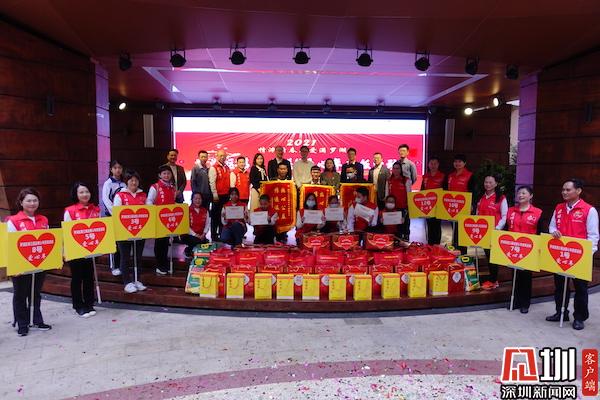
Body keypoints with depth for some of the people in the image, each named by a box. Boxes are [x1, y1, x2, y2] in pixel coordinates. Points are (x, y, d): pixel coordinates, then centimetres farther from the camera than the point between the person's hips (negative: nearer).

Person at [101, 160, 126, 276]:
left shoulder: (124, 183, 9)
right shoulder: (108, 183, -5)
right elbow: (105, 199, -16)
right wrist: (114, 212, -25)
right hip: (111, 215, -4)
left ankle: (122, 264, 19)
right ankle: (113, 266, 7)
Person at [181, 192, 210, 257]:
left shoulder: (205, 211, 11)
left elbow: (207, 224, 8)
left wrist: (203, 234, -9)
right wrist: (195, 235, -16)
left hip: (201, 236, 4)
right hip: (189, 235, -4)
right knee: (197, 241, -32)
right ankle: (188, 250, 0)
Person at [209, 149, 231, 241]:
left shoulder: (227, 168, 15)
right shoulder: (213, 168, -5)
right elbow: (212, 182, -11)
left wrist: (230, 192, 11)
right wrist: (215, 194, -15)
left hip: (226, 195, 6)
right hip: (218, 195, -6)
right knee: (215, 216, 0)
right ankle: (214, 235, 7)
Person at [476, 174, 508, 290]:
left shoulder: (501, 198, -5)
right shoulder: (481, 198, 13)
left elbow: (504, 216, -8)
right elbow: (477, 214, 17)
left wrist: (498, 228, -18)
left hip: (495, 231, -6)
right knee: (487, 254, 10)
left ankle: (492, 281, 7)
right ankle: (493, 279, 19)